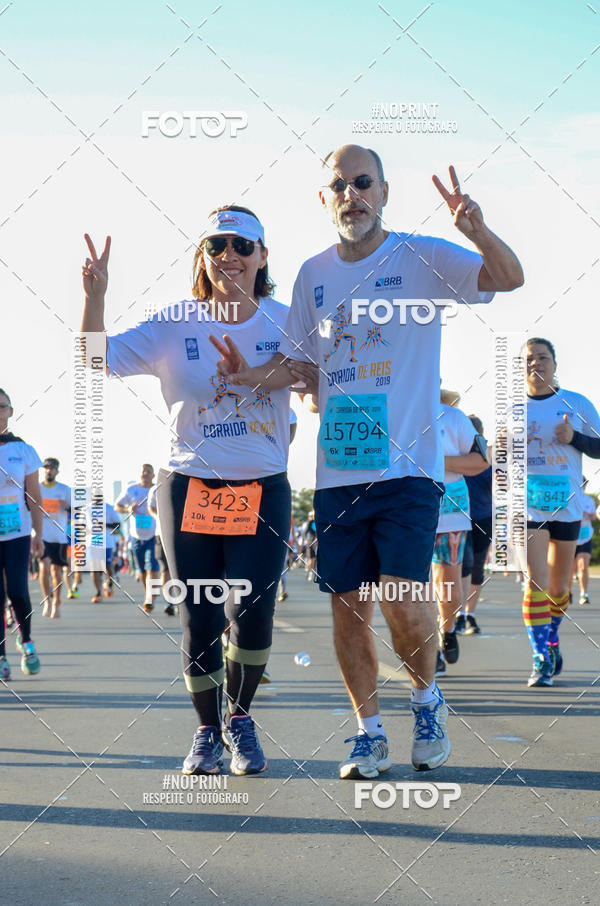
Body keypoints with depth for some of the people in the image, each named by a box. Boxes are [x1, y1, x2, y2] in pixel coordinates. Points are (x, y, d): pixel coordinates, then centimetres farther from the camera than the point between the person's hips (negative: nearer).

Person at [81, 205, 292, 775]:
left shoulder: (284, 322, 2)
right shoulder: (175, 326, -2)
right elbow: (98, 361, -10)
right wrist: (94, 295, -24)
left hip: (264, 492, 0)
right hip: (188, 488, 0)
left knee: (251, 612, -13)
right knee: (199, 622, 2)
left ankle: (240, 718, 15)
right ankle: (207, 729, 26)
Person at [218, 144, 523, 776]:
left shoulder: (422, 258, -2)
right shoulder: (313, 274, 11)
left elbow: (509, 277, -13)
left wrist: (477, 231, -34)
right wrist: (252, 376, -2)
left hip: (408, 466, -4)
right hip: (337, 470, 4)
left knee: (402, 600, -14)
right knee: (348, 606, 6)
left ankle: (427, 698, 16)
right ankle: (369, 733, 22)